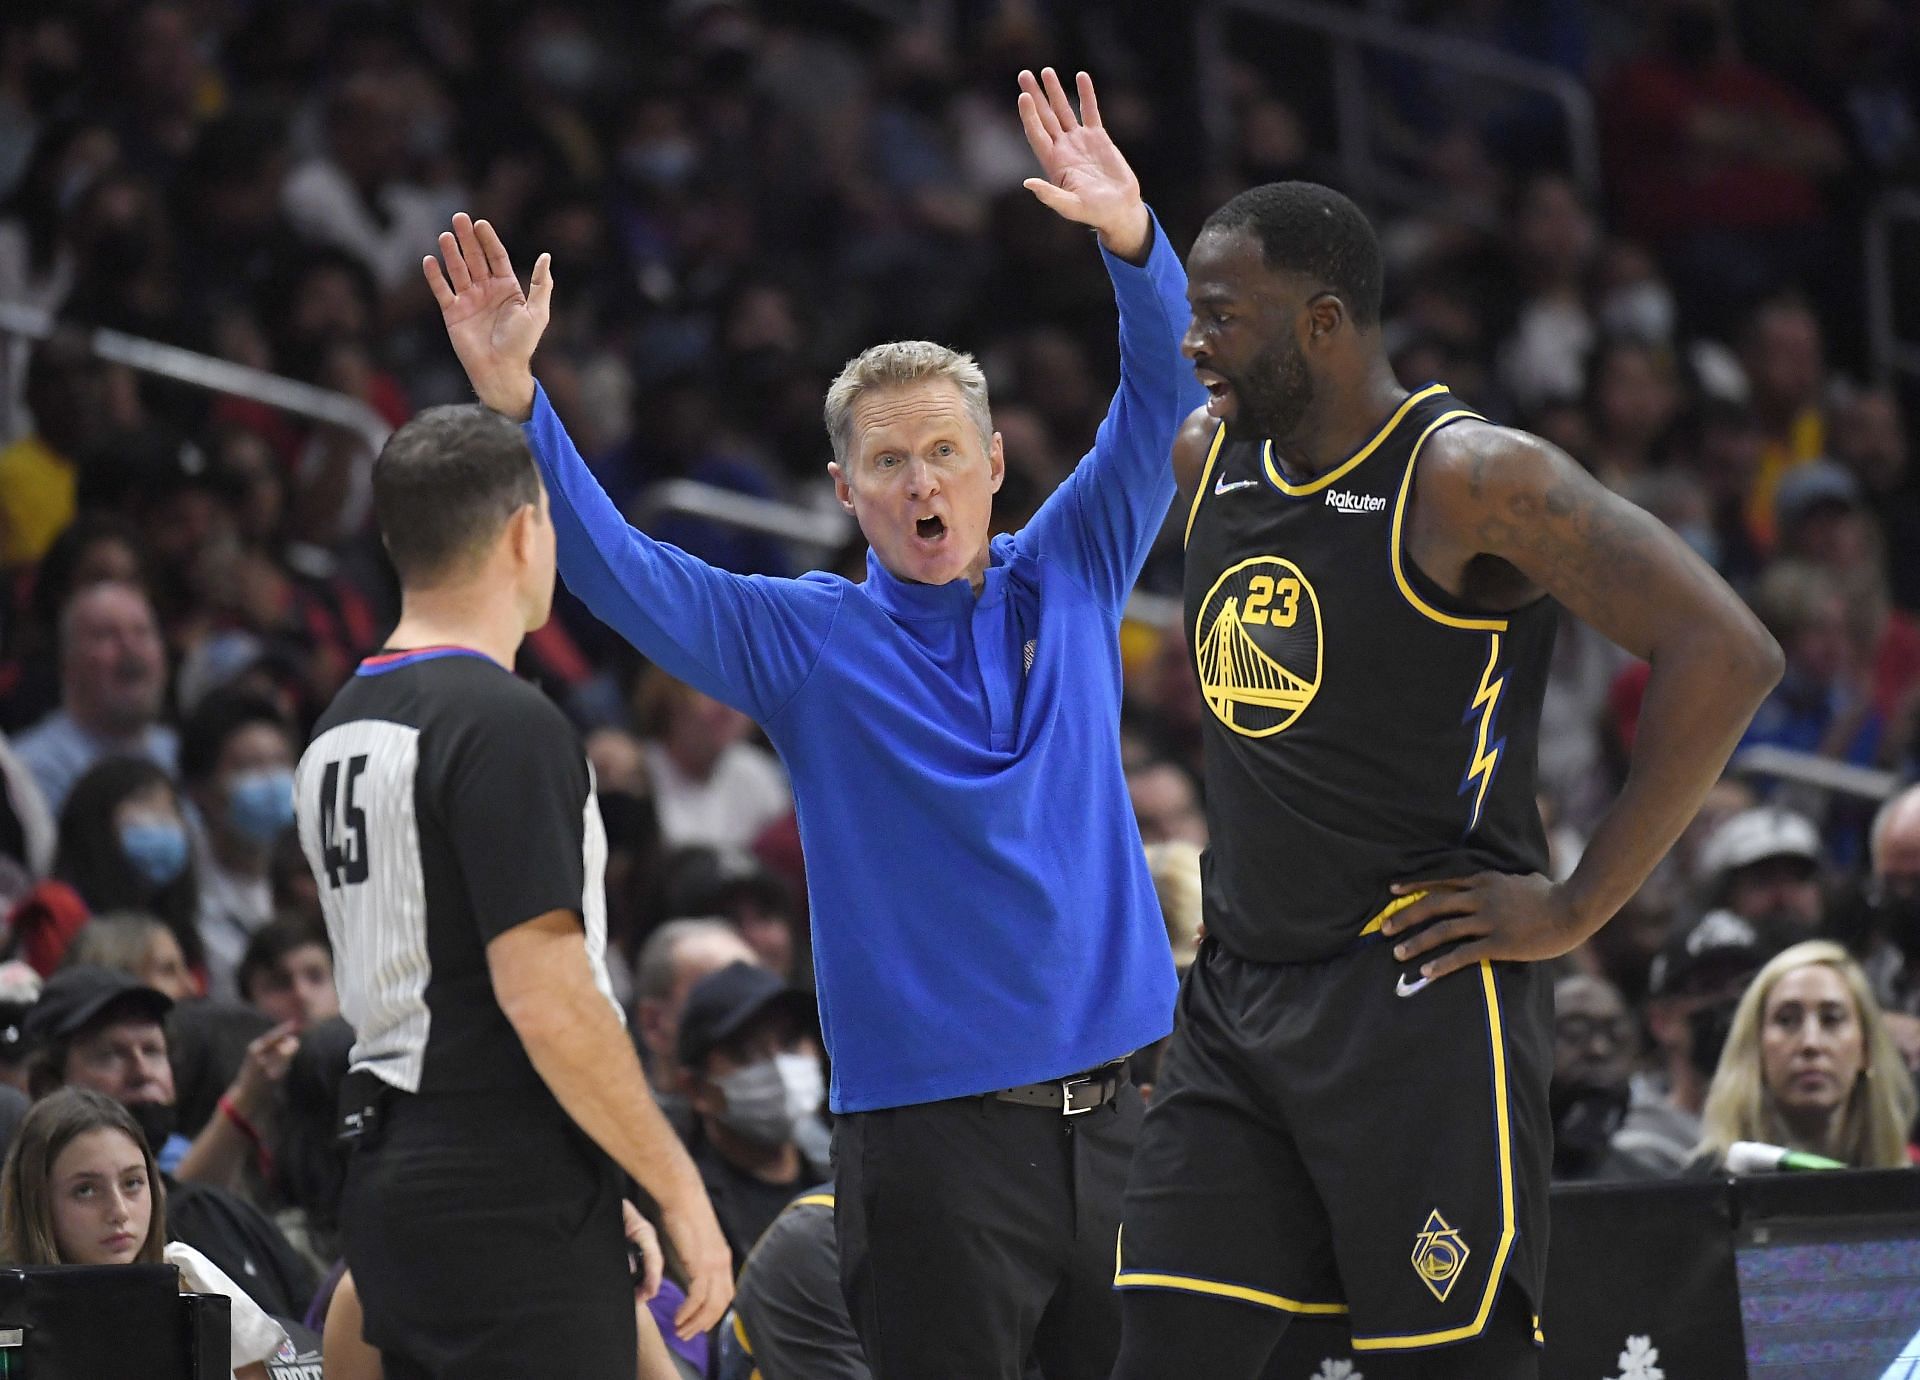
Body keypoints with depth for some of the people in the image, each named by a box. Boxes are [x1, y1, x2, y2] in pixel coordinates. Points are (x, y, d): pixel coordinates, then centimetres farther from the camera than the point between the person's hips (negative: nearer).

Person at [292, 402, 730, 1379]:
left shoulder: (337, 729, 15)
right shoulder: (506, 723, -14)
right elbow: (544, 995, -19)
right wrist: (677, 1188, -11)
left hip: (389, 1181, 9)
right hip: (511, 1198, -9)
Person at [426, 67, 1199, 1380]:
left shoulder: (1066, 583, 9)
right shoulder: (809, 639, 3)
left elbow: (1160, 401, -1)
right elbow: (611, 564, -6)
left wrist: (1131, 238, -19)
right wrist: (512, 396, -20)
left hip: (1115, 1111, 3)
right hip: (932, 1135, -3)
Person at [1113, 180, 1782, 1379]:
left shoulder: (1471, 479, -14)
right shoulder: (1207, 458, 9)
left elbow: (1727, 656, -19)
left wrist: (1577, 909, -16)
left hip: (1423, 1000, -7)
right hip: (1239, 999, 7)